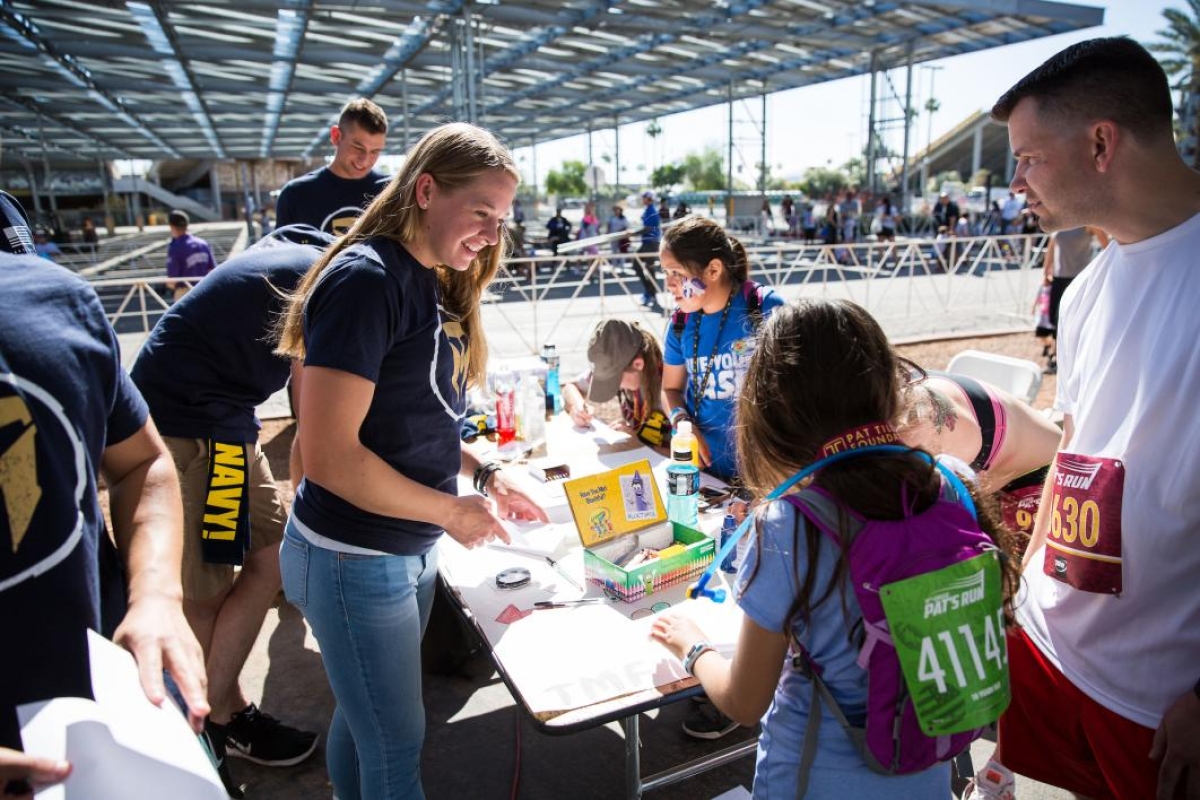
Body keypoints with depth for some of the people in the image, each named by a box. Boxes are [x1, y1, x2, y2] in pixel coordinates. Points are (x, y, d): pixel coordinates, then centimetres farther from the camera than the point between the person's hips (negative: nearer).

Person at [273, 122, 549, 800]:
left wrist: (484, 472, 3)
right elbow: (329, 454, -25)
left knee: (365, 719, 24)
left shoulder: (433, 284, 7)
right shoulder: (365, 279, -20)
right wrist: (452, 511, -17)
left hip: (409, 547, 8)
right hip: (356, 559, -8)